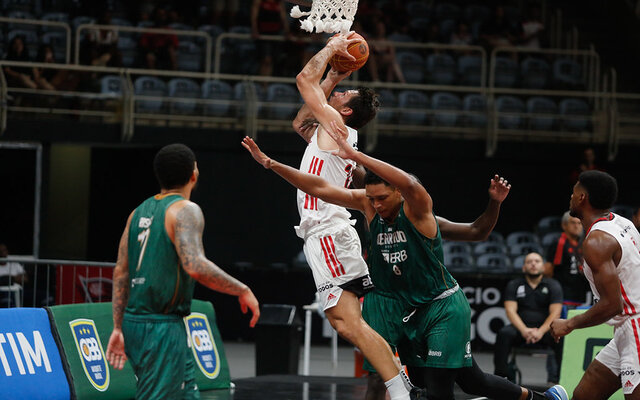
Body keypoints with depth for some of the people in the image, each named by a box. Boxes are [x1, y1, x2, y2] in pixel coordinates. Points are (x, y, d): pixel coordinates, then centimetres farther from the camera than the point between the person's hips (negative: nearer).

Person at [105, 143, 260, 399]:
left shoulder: (140, 212, 14)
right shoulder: (185, 210, -10)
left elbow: (121, 272, 13)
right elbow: (196, 267, -24)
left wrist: (118, 328, 15)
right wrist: (242, 290, -13)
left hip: (135, 321, 9)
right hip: (162, 328, -9)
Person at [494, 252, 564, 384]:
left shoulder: (553, 285, 9)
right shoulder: (514, 285, 11)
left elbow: (555, 313, -3)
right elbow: (510, 310, -2)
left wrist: (540, 331, -21)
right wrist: (524, 330, -21)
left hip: (545, 328, -1)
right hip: (521, 328, 1)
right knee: (504, 334, -32)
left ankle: (559, 378, -31)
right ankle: (501, 376, -29)